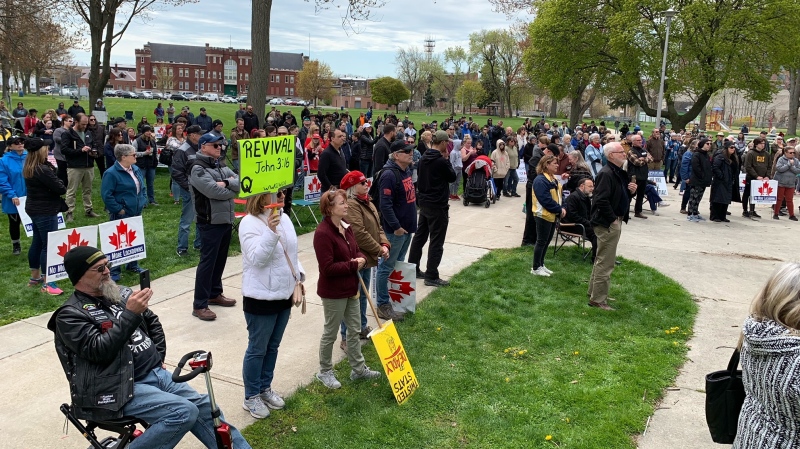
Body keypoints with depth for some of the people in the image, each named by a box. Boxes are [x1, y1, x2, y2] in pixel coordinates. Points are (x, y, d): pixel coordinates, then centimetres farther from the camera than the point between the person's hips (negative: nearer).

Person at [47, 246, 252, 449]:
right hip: (120, 387, -7)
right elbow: (98, 349, -22)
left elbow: (153, 323, 23)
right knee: (184, 412, -23)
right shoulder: (71, 315, -8)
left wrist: (158, 358, 12)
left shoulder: (120, 293, 12)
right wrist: (130, 314, -25)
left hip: (156, 373, 7)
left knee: (205, 408, -1)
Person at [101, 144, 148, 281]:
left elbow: (142, 187, 20)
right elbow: (106, 195, -20)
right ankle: (114, 271, 10)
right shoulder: (112, 173, -18)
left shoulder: (135, 169, 8)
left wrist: (143, 201, 9)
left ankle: (133, 265, 32)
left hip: (135, 212, 8)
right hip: (121, 215, -8)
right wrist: (119, 210, -18)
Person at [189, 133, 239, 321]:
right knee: (207, 262, -5)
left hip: (226, 220, 8)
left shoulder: (221, 167, 14)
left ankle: (214, 294, 31)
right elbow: (214, 191, -23)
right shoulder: (198, 169, -11)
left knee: (220, 260, 17)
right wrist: (234, 190, -6)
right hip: (210, 222, -8)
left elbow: (241, 183, 2)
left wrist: (226, 183, -16)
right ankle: (199, 305, 2)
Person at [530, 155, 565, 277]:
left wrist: (560, 209, -3)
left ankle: (541, 265, 26)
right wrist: (559, 209, -18)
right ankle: (536, 268, 9)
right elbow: (546, 200, -25)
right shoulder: (540, 180, -20)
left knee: (546, 241, 15)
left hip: (552, 215, 9)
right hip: (543, 215, -9)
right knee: (541, 242, -1)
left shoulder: (553, 179, 11)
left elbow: (558, 196, 14)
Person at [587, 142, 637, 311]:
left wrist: (631, 190, 2)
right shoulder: (606, 174, -19)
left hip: (615, 221, 11)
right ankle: (598, 299, 2)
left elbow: (622, 195, 22)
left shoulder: (620, 173, 13)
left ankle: (594, 291, 32)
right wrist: (613, 219, -20)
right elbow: (601, 200, -27)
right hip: (608, 223, -11)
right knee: (605, 262, -5)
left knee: (602, 260, 19)